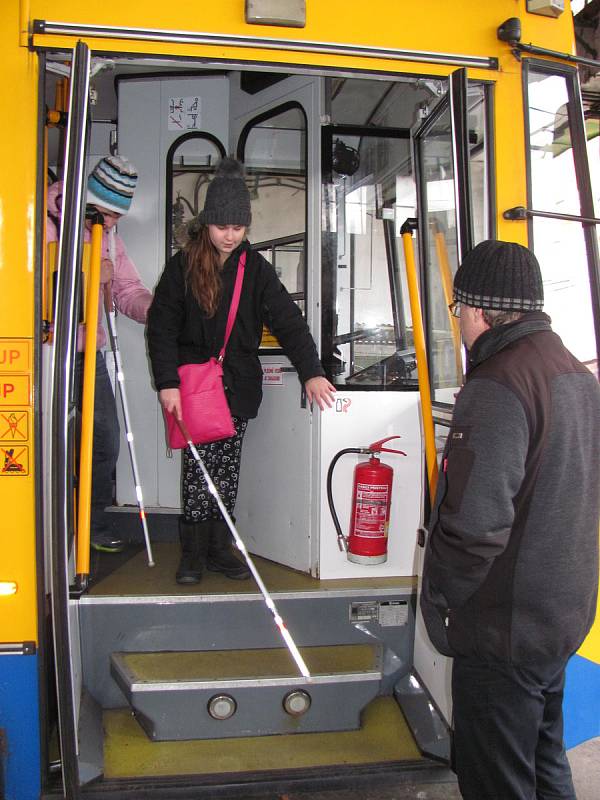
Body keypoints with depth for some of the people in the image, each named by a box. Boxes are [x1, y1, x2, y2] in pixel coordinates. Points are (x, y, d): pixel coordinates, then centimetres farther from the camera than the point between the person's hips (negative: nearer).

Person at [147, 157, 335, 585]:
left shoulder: (256, 268, 3)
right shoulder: (183, 265, -1)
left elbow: (288, 321, -5)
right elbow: (161, 326, -3)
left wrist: (311, 371, -18)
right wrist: (168, 382, -14)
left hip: (239, 384, 2)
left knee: (228, 469, 8)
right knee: (199, 468, -2)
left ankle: (219, 548, 20)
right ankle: (194, 552, 11)